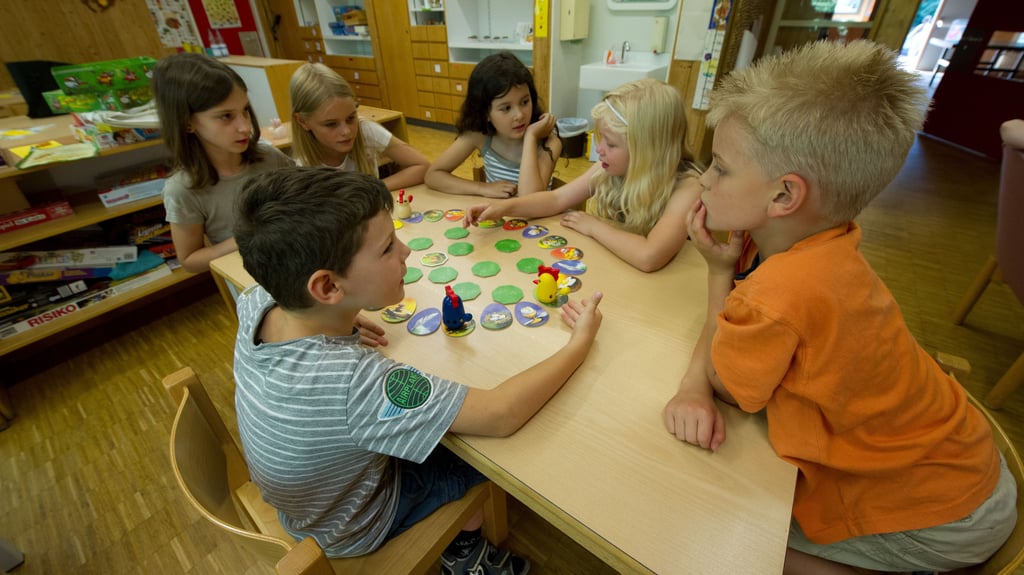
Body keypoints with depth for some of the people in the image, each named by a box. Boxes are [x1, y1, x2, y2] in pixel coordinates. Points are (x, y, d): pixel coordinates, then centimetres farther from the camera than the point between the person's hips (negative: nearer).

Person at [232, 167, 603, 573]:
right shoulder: (354, 381, -45)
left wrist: (337, 327, -11)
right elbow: (501, 416, -39)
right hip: (353, 529, -5)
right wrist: (581, 342, -26)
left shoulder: (257, 303, -22)